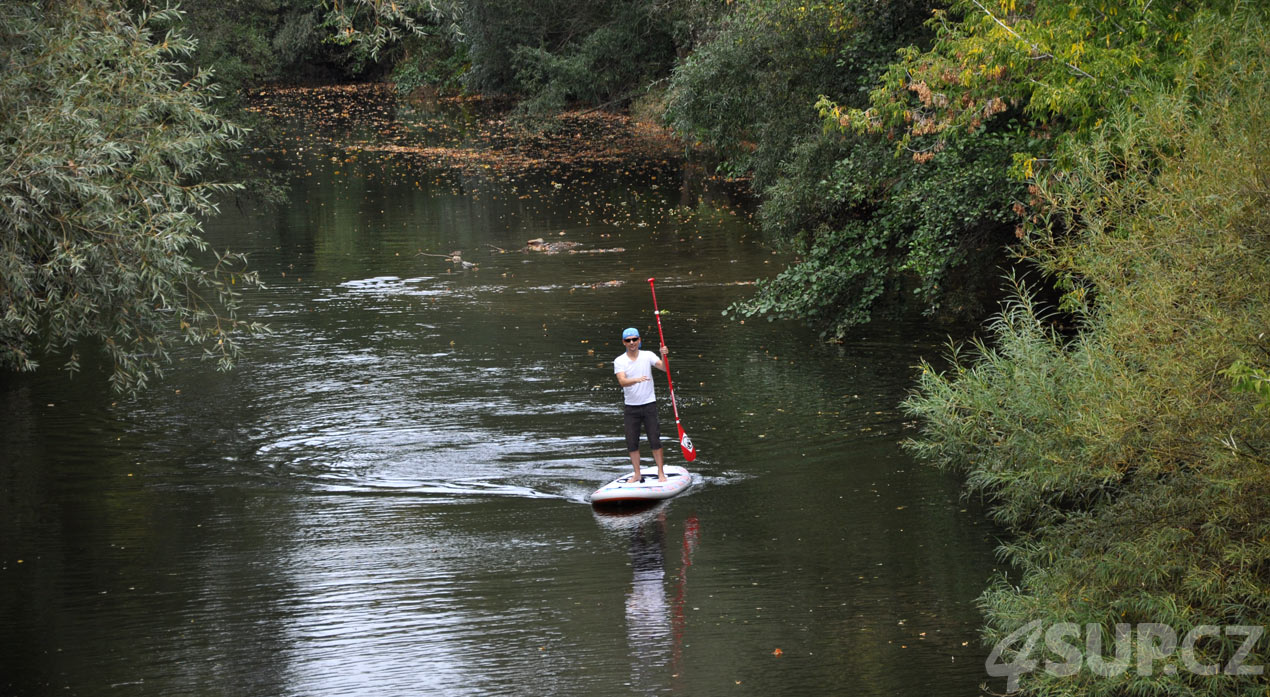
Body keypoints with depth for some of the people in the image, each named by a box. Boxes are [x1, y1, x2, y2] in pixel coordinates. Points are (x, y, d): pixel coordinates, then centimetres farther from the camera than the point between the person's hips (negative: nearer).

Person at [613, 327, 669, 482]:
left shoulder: (648, 356, -2)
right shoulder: (619, 361, -3)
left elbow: (664, 368, -14)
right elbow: (622, 381, -19)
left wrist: (664, 357, -33)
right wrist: (636, 380, -38)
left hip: (649, 404, -1)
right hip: (631, 407, 1)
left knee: (655, 440, -2)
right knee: (632, 443, 3)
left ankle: (661, 473, 6)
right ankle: (637, 474, 15)